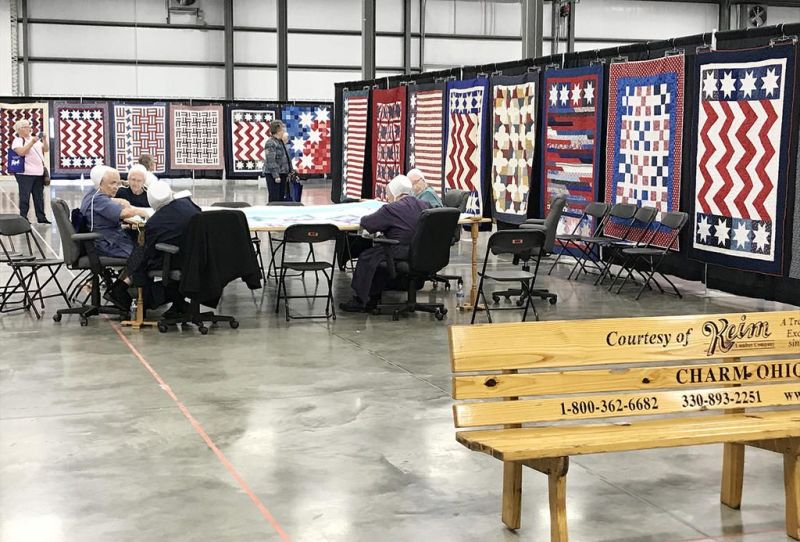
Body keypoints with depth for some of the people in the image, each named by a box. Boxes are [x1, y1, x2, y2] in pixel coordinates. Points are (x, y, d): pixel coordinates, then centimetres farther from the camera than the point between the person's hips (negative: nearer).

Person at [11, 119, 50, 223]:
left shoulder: (35, 138, 18)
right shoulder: (17, 140, -3)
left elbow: (46, 149, 14)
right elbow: (21, 152, -20)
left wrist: (44, 140, -2)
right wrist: (32, 143, -24)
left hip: (39, 172, 7)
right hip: (25, 173, -7)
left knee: (39, 197, 10)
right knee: (25, 197, -4)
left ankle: (41, 217, 15)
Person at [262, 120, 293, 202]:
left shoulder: (281, 142, 13)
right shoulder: (270, 143, -15)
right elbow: (271, 161, -20)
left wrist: (288, 172, 18)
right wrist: (276, 176, -23)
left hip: (282, 174, 9)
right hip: (273, 174, -9)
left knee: (281, 197, 12)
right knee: (274, 198, -5)